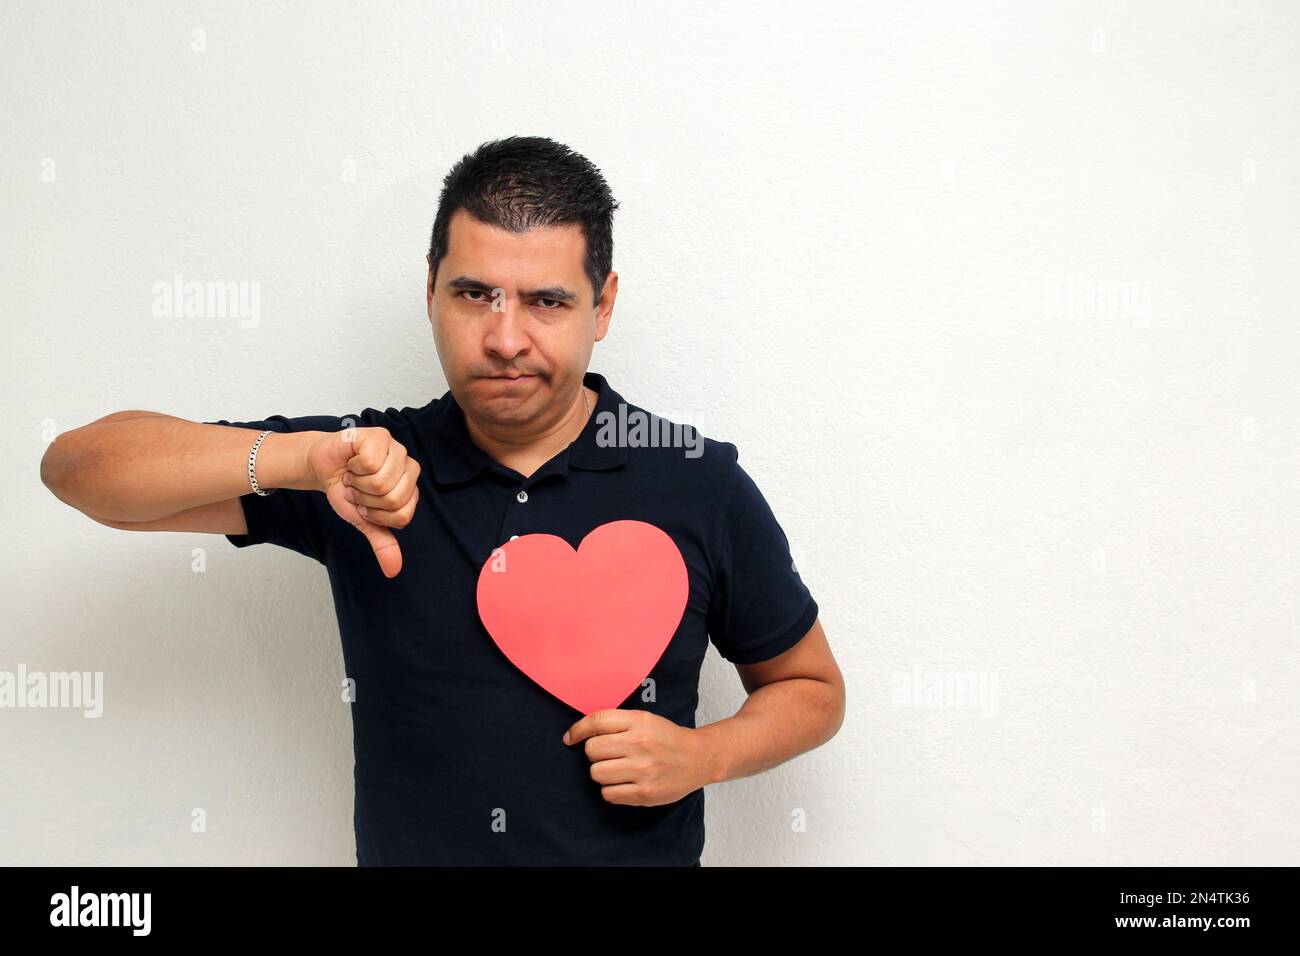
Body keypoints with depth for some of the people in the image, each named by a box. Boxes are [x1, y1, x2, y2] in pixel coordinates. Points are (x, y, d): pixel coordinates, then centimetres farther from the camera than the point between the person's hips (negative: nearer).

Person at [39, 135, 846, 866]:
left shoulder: (702, 484, -10)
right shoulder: (373, 472, -8)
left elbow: (811, 687, 2)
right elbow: (79, 466, -11)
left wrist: (704, 756, -17)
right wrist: (305, 459, -25)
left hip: (641, 851, 0)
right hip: (401, 850, 1)